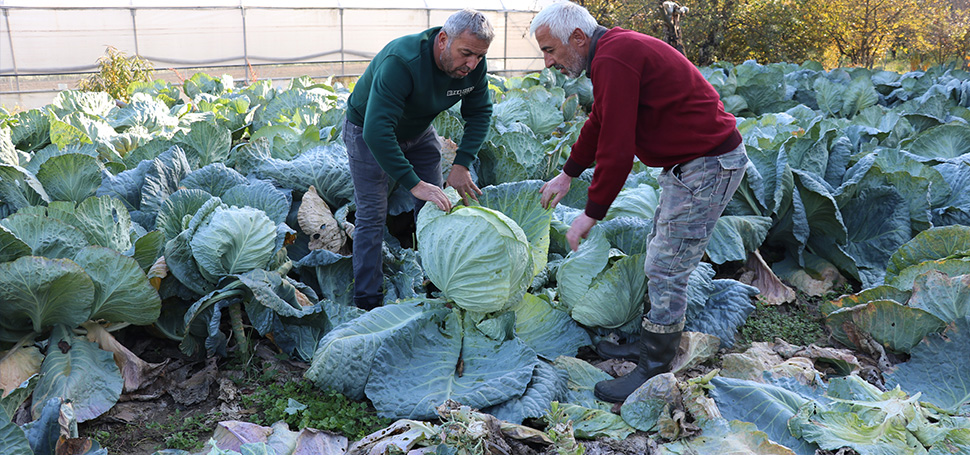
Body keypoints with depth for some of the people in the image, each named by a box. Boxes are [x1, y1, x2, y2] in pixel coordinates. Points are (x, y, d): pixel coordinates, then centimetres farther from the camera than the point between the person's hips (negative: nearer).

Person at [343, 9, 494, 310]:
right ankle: (368, 304, -1)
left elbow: (479, 113, -6)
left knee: (436, 209, 2)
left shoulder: (473, 65, -20)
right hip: (369, 132, -6)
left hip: (419, 132, 6)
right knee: (372, 217, -9)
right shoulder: (401, 62, -40)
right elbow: (376, 130, -45)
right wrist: (414, 183, -48)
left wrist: (462, 164, -19)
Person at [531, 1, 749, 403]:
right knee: (659, 258, 18)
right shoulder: (613, 50, 12)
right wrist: (567, 175, 33)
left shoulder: (613, 61, -22)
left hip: (707, 166, -11)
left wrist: (591, 215, -16)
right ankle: (650, 345, 31)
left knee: (666, 269, -5)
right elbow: (598, 124, 25)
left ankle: (654, 372, 7)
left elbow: (617, 149, -25)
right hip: (690, 162, 11)